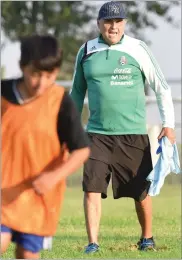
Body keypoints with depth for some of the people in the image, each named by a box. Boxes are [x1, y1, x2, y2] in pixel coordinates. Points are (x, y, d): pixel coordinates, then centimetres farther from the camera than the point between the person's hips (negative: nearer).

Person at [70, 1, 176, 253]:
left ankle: (147, 238, 25)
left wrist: (168, 124, -3)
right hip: (97, 134, 2)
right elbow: (77, 91, 18)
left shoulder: (137, 49, -2)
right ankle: (93, 243, -7)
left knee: (141, 191, 5)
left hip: (133, 135, -1)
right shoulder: (86, 51, 6)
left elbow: (161, 87, 3)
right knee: (91, 187, -11)